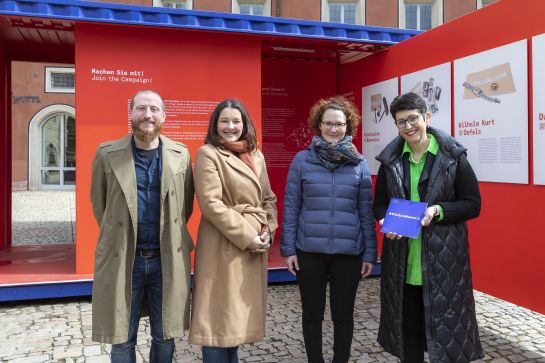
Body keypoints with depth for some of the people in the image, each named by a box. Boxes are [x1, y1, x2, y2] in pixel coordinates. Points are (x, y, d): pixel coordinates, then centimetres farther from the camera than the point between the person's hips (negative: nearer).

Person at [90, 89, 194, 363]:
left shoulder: (181, 155, 1)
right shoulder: (107, 154, -3)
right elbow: (99, 203, 9)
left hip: (168, 259, 1)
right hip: (122, 260, -1)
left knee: (164, 337, 15)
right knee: (122, 340, 12)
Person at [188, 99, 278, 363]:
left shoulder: (256, 155, 13)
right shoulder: (208, 154, -7)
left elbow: (268, 198, 15)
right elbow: (210, 203, -15)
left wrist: (268, 230, -2)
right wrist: (246, 236, -16)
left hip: (255, 245, 7)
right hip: (223, 246, -6)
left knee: (239, 313, 16)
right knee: (219, 315, 0)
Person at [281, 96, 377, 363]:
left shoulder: (359, 164, 2)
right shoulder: (302, 160, -2)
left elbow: (366, 211, 3)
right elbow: (290, 207, 0)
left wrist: (370, 253, 2)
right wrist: (288, 248, -3)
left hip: (348, 251, 1)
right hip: (309, 250, 0)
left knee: (343, 314, 13)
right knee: (312, 313, 14)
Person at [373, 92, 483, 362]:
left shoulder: (453, 156, -3)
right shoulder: (390, 159, 6)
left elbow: (473, 205, -1)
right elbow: (379, 205, 12)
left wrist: (437, 210, -18)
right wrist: (387, 221, -10)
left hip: (443, 258, -3)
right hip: (401, 258, 3)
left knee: (445, 324, 6)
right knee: (407, 324, 12)